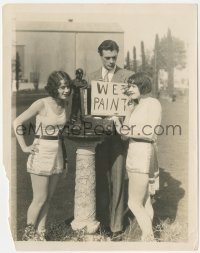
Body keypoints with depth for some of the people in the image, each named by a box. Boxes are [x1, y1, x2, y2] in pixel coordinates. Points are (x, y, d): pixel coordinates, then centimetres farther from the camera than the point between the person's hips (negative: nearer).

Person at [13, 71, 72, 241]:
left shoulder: (64, 104, 6)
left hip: (57, 154, 6)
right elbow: (17, 123, -14)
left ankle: (40, 234, 26)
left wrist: (65, 158, 13)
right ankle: (29, 235, 21)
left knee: (48, 198, 12)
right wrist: (25, 147, -13)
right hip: (42, 154, -6)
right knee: (40, 199, 2)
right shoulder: (42, 104, -14)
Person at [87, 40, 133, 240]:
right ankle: (103, 220, 26)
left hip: (118, 133, -3)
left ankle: (116, 227, 10)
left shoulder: (127, 76, 1)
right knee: (101, 179, 11)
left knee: (117, 181, 0)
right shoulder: (92, 77, 11)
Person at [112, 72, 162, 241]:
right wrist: (130, 104, 4)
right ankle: (147, 236, 27)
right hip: (135, 153, 9)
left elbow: (152, 133, -18)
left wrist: (127, 130, -13)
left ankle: (149, 237, 5)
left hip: (143, 153, -9)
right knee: (144, 202, 16)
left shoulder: (153, 103, -9)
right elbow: (127, 129, 5)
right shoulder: (137, 105, 16)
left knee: (134, 203, -4)